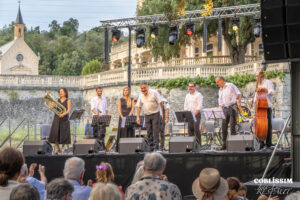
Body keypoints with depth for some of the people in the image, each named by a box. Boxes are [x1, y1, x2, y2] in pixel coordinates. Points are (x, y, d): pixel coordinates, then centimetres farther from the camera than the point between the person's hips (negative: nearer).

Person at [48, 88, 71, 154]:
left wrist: (64, 114, -26)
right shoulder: (57, 100, 14)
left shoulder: (68, 101, 4)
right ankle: (57, 148, 2)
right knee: (56, 133, -6)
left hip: (64, 119, -2)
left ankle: (62, 148, 9)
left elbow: (68, 110, -8)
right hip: (57, 118, 3)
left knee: (63, 134, -5)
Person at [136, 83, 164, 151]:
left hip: (155, 114, -5)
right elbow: (139, 107, 9)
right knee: (149, 132, 4)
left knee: (155, 131, -11)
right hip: (147, 115, 5)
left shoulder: (154, 93, -10)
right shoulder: (141, 95, 5)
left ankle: (156, 147, -12)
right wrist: (138, 117, 0)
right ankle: (151, 147, 10)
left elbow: (160, 103, -10)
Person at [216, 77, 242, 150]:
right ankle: (224, 144, 8)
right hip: (225, 108, 6)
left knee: (232, 125, -8)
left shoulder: (230, 85, 0)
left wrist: (239, 105, -13)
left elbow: (238, 94, -6)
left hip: (233, 107, -6)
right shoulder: (220, 90, 19)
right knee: (224, 126, 3)